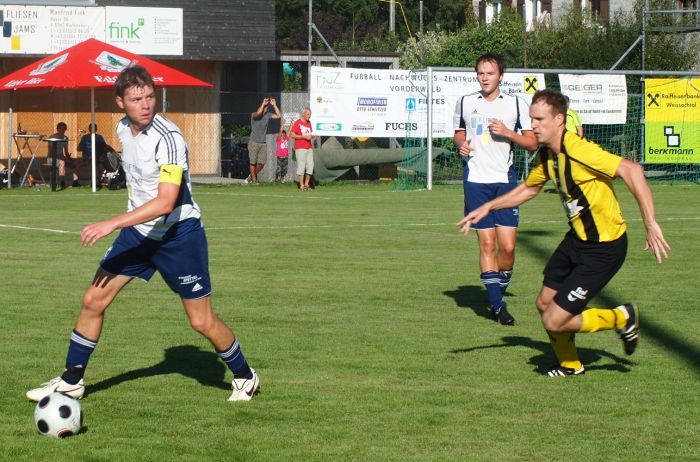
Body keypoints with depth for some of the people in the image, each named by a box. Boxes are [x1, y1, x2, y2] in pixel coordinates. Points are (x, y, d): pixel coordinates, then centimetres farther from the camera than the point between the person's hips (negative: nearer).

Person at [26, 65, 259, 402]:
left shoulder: (168, 138, -26)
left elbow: (165, 202, -35)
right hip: (139, 231, 7)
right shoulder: (123, 128, -1)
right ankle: (72, 381, 17)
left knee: (202, 321, -1)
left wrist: (112, 224, -38)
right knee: (93, 301, 3)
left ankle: (244, 376, 23)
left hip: (179, 233, -7)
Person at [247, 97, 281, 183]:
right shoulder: (254, 115, -8)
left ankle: (253, 175, 22)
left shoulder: (268, 115, 6)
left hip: (263, 143, 4)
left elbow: (278, 115, -1)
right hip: (254, 143, -4)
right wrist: (263, 103, -22)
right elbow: (258, 113, -30)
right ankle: (254, 179, 10)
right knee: (252, 162, 0)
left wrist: (274, 105, -8)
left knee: (261, 163, 1)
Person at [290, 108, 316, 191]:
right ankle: (301, 185, -6)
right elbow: (292, 135, -12)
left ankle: (306, 184, 12)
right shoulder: (297, 122, -6)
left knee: (310, 165, 3)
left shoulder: (309, 122, 16)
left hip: (309, 148, 7)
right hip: (300, 148, -7)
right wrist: (304, 137, -18)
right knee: (301, 166, -8)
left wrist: (312, 136, 3)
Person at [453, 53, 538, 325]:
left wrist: (508, 133, -12)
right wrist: (461, 144, 1)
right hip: (476, 180, 0)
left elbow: (532, 144, 3)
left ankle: (499, 291, 17)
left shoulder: (516, 104, 3)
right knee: (487, 244, -5)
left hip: (505, 180, 0)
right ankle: (497, 304, 0)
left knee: (507, 246, -6)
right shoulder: (465, 103, 8)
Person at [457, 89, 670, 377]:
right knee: (545, 304, 17)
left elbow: (631, 170, -35)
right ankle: (570, 365, 42)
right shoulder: (546, 156, 2)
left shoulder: (579, 151, -27)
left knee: (554, 321, -9)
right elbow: (528, 189, 23)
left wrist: (650, 223, -38)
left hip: (604, 247, -9)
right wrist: (487, 208, 17)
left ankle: (621, 318, 14)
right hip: (577, 240, 9)